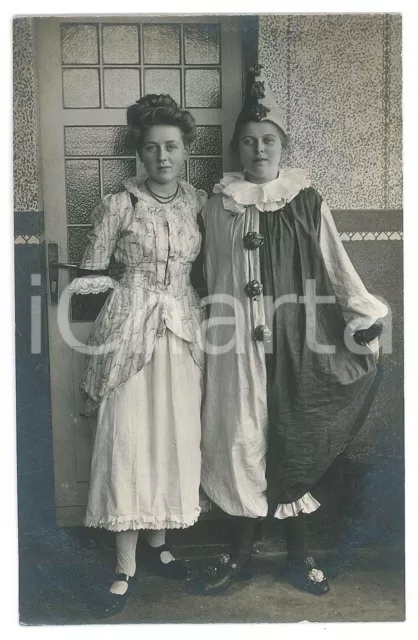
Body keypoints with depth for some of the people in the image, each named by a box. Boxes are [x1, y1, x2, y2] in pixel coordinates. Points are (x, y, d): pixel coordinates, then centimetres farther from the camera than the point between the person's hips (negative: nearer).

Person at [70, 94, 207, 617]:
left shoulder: (199, 202, 7)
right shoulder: (118, 205, -5)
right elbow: (89, 279, -4)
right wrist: (90, 372, -6)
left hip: (183, 330, 4)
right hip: (129, 330, -4)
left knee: (176, 438, 9)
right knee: (128, 441, -1)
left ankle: (157, 542, 30)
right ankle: (125, 568, 11)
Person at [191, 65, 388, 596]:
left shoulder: (308, 203, 3)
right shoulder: (217, 208, 6)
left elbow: (336, 267, 1)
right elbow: (211, 278, 10)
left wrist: (366, 318, -6)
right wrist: (215, 329, 9)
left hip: (295, 341, 0)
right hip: (239, 340, 1)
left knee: (294, 440, 5)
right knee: (243, 440, 4)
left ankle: (297, 553, 23)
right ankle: (241, 556, 21)